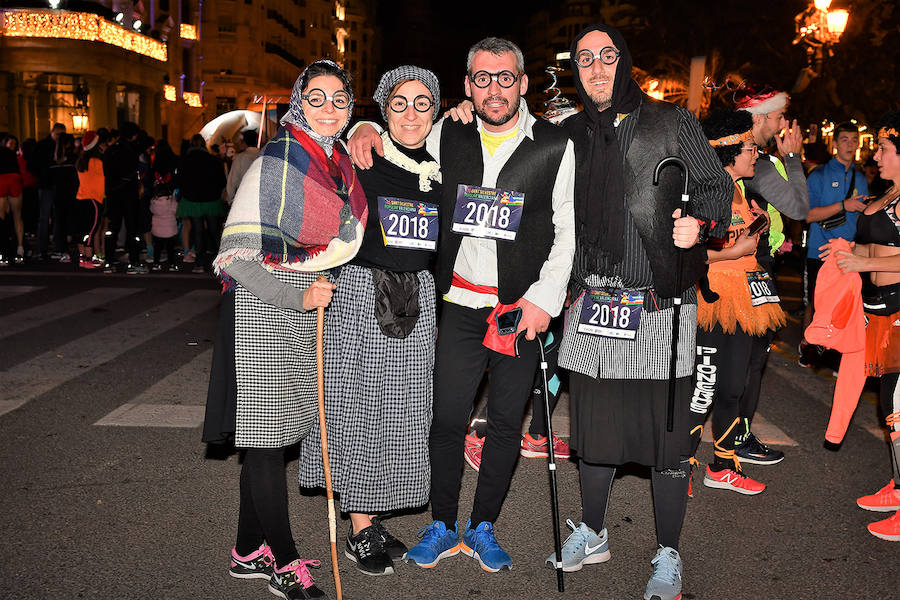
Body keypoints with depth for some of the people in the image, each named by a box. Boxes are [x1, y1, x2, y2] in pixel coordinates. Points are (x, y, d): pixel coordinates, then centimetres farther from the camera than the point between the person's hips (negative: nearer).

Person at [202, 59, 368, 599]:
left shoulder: (342, 163, 8)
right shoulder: (277, 161, -14)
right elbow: (236, 255, -15)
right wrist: (297, 296, -20)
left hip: (309, 310, 7)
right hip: (263, 312, -7)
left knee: (274, 435, 13)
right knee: (266, 437, 0)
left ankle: (250, 550, 27)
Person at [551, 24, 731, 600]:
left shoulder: (671, 123, 2)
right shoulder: (568, 135, 12)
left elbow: (718, 187, 2)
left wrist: (700, 224, -17)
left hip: (661, 305, -3)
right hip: (592, 303, 3)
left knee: (667, 431, 2)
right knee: (593, 423, 13)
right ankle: (592, 535, 34)